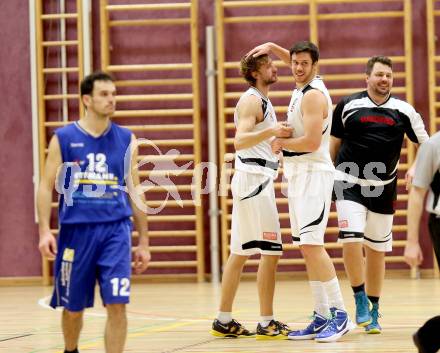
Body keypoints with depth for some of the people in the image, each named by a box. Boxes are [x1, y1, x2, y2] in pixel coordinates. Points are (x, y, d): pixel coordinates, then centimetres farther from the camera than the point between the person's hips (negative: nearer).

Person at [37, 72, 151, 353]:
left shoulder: (126, 140, 6)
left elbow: (135, 192, 11)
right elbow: (46, 186, 1)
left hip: (116, 229, 1)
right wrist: (45, 231, -11)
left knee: (117, 305, -11)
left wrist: (144, 241, 10)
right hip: (75, 230, 0)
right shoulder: (63, 139, 1)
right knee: (73, 306, 11)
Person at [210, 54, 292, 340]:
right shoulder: (252, 101, -11)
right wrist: (271, 131, -37)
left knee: (240, 253, 11)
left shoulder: (262, 101, 19)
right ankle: (267, 323, -8)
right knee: (270, 252, -9)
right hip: (254, 179, -10)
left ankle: (224, 321, 14)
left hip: (257, 180, 10)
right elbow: (240, 141, -26)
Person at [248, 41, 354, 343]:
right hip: (299, 175, 10)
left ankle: (340, 315, -15)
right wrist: (271, 48, 18)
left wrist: (280, 143, -8)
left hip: (313, 174, -10)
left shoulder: (313, 95, -15)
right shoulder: (305, 84, 12)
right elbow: (291, 59, 34)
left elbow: (312, 141, -23)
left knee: (311, 244, -16)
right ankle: (322, 317, 9)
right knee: (307, 248, 7)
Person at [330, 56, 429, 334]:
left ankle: (373, 312, 20)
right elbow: (334, 143, 10)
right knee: (351, 240, -19)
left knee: (377, 250, 8)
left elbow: (426, 144, 6)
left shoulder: (404, 111, 2)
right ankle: (360, 301, -4)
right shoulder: (348, 106, -1)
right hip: (350, 183, -2)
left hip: (383, 188, 2)